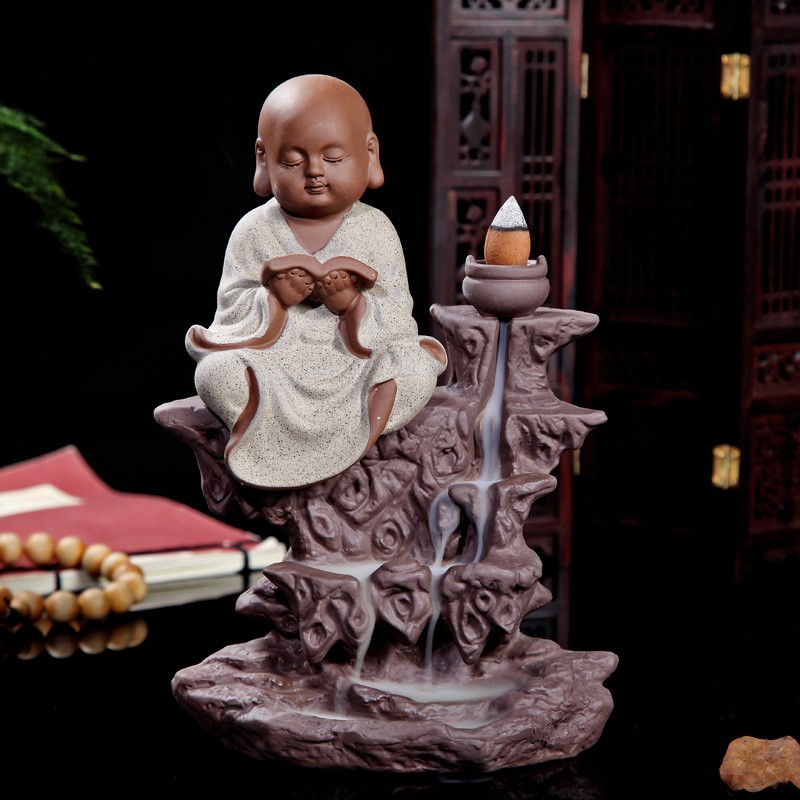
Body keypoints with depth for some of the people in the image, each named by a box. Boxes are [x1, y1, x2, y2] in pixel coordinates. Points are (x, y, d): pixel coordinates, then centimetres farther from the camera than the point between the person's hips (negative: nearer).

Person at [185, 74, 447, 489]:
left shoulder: (375, 230, 4)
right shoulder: (255, 232, 4)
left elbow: (398, 314, 1)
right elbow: (231, 307, 0)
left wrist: (353, 302, -19)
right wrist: (273, 299, -19)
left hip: (356, 364, 0)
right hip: (273, 363, 0)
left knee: (414, 369, -26)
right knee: (217, 372, -27)